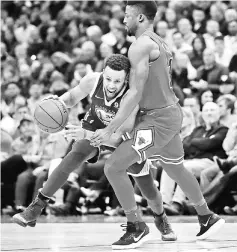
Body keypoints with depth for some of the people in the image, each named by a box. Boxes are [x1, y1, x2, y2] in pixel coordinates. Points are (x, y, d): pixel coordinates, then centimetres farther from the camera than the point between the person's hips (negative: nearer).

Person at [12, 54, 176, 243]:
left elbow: (119, 139, -43)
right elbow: (72, 98, -8)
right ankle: (36, 207, -20)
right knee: (73, 159, -26)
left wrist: (86, 135, -55)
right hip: (96, 126, 2)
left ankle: (161, 219, 32)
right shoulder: (92, 80, -30)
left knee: (149, 190, -1)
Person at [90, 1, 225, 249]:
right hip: (169, 114, 10)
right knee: (176, 169, 27)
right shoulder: (159, 43, 14)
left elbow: (136, 93, -22)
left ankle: (135, 228, -1)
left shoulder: (141, 45, -16)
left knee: (113, 167, -10)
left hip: (158, 119, -10)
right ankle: (207, 218, 40)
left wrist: (109, 130, -22)